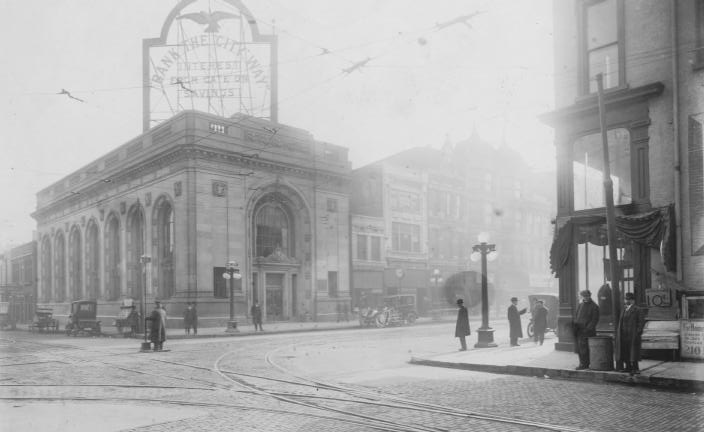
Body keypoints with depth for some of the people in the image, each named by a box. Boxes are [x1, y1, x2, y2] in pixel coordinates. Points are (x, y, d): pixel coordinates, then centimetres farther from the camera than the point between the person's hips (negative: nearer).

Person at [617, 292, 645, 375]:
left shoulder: (638, 310, -6)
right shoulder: (624, 310, 17)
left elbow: (642, 321, -9)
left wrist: (638, 332, -14)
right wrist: (620, 332, 13)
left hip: (633, 336, -7)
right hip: (624, 335, 7)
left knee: (633, 352, -5)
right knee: (625, 352, 9)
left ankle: (635, 368, 1)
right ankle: (628, 367, 18)